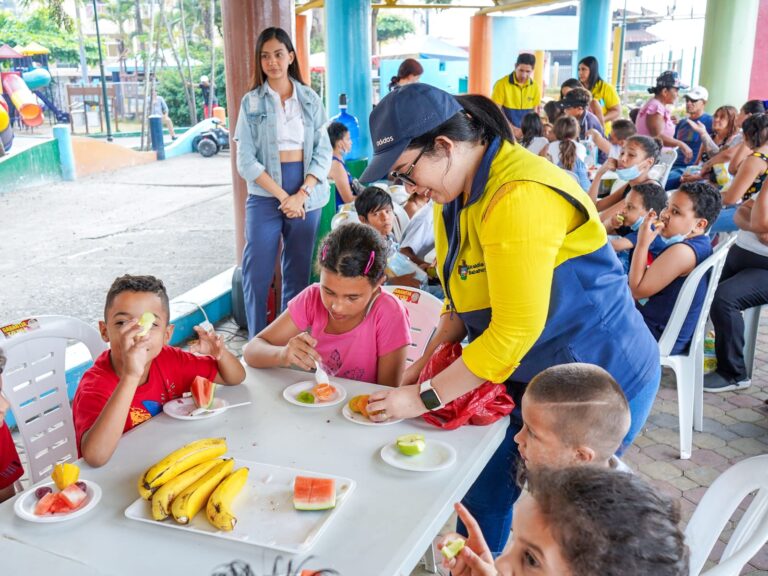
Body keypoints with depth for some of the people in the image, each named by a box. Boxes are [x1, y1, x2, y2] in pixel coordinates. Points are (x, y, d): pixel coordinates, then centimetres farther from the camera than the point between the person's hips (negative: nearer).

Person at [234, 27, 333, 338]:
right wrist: (283, 196, -14)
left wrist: (301, 195, -13)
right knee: (257, 274, -6)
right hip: (265, 195, -1)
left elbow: (324, 152, 1)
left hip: (306, 193, 2)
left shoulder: (310, 98, 6)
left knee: (299, 273, 8)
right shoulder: (251, 102, 3)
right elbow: (246, 161, -4)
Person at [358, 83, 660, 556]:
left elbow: (515, 330, -27)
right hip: (531, 376, 8)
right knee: (482, 490, 12)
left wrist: (424, 398, -19)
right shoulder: (458, 191, 2)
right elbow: (463, 299, 9)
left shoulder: (519, 197, -28)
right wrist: (424, 365, -2)